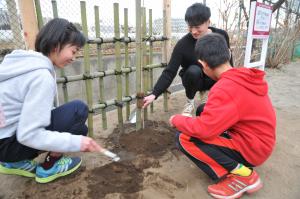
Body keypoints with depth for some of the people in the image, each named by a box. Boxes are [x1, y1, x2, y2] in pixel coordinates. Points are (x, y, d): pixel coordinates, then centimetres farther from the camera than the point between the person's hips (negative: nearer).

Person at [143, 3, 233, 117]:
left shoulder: (221, 35, -15)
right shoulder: (183, 44, -25)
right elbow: (170, 72, -27)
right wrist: (154, 94, -37)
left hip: (216, 79, 2)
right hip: (194, 80, -2)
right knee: (193, 70, -36)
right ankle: (190, 103, -9)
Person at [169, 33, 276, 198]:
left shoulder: (225, 89, -28)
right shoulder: (244, 77, 0)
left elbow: (202, 129, -30)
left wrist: (177, 120, -11)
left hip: (250, 148, -9)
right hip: (256, 141, 9)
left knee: (184, 138, -16)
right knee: (203, 110, 14)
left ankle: (242, 175, -7)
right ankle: (240, 165, 11)